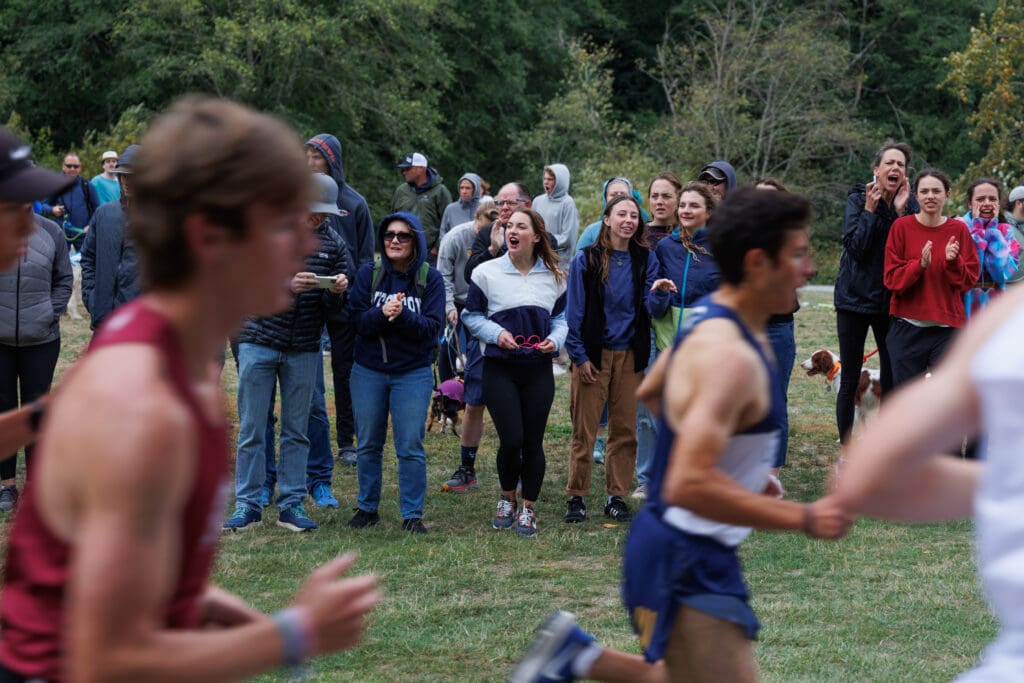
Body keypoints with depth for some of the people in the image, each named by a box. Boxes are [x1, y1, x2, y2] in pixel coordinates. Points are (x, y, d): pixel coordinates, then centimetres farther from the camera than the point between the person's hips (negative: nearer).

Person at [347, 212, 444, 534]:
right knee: (368, 444, 10)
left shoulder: (430, 278, -3)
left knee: (410, 446, -3)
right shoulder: (368, 274, 1)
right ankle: (367, 508, 23)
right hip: (369, 371, 2)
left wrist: (402, 315, -26)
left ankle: (412, 514, 6)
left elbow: (433, 326, -10)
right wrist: (381, 313, -25)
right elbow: (357, 320, -5)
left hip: (413, 373, -2)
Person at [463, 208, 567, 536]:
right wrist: (496, 333, -13)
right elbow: (471, 315, 4)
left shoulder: (554, 276, 5)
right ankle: (507, 499, 17)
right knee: (511, 440, -10)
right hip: (500, 369, -2)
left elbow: (562, 317, 13)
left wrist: (555, 339, -7)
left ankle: (528, 509, 18)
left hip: (539, 370, 2)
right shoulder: (486, 272, -2)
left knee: (533, 441, 4)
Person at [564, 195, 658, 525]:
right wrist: (579, 355, -6)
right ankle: (576, 497, 8)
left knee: (625, 429, 5)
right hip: (593, 354, -3)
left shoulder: (645, 260, 8)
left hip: (629, 354, 3)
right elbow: (575, 310, -2)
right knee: (585, 429, -1)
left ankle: (616, 496, 14)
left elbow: (649, 306, 1)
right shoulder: (587, 259, -1)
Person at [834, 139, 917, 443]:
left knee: (891, 381, 7)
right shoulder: (858, 199, -5)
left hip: (891, 301, 3)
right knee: (849, 381, 1)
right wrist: (870, 209, -17)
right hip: (854, 299, -3)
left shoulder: (909, 204, 2)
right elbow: (856, 246, -16)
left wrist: (901, 211, -16)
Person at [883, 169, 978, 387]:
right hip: (907, 328, 0)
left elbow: (969, 280, 3)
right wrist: (920, 265, -19)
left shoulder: (959, 230, 3)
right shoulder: (901, 227, -1)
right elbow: (892, 278, -4)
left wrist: (953, 262, -16)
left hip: (947, 328, 0)